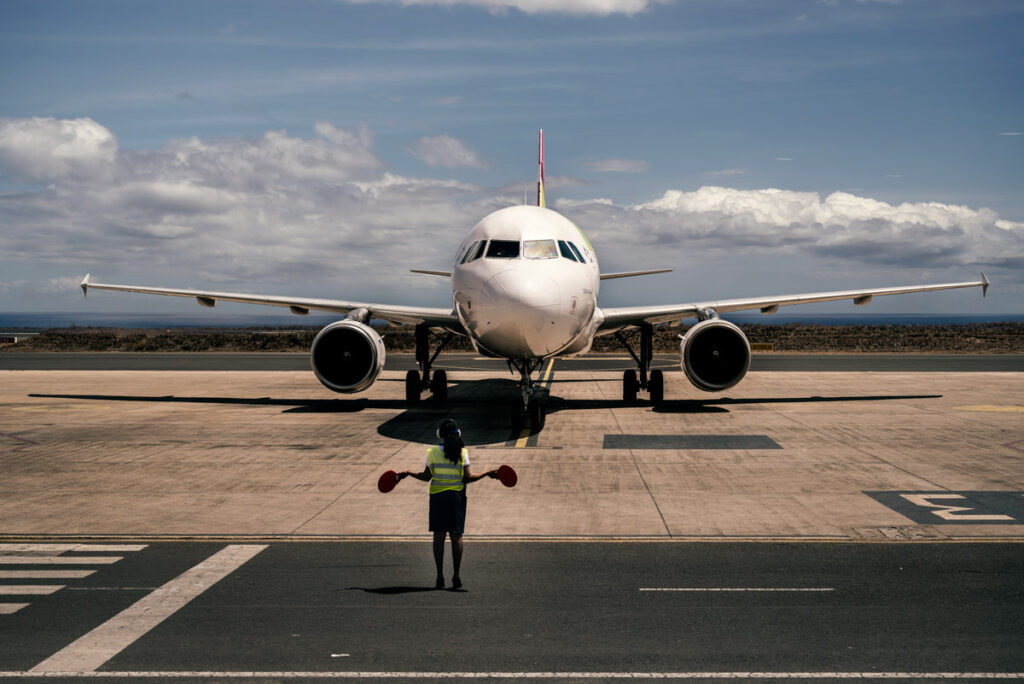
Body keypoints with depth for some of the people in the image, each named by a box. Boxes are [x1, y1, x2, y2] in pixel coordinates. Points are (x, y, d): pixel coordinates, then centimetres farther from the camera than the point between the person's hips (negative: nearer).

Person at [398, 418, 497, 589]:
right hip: (457, 496, 0)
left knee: (438, 536, 5)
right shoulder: (462, 452, -4)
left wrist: (408, 473, 18)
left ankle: (440, 576, 3)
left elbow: (427, 476, 2)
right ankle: (456, 576, 5)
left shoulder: (432, 452, -1)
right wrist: (487, 474, 4)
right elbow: (467, 478, -7)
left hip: (437, 496, 0)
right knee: (456, 536, 6)